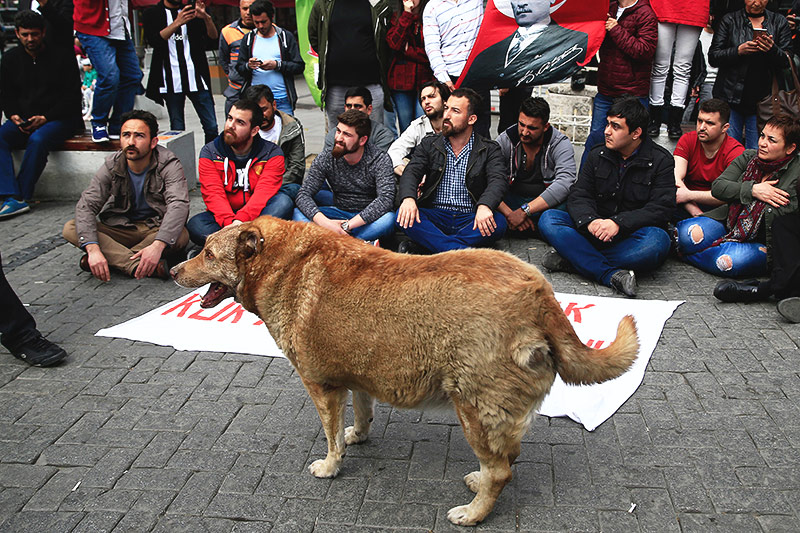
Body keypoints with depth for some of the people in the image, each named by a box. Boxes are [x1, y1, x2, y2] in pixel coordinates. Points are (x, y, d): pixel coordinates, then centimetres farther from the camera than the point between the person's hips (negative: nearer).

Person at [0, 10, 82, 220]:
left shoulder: (62, 56, -1)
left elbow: (72, 96, -4)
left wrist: (45, 118, -14)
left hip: (60, 118, -4)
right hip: (23, 120, 5)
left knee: (38, 139, -36)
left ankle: (22, 196, -28)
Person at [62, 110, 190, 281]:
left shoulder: (168, 163, -14)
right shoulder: (112, 166, -6)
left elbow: (178, 205, -29)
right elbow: (86, 206, -13)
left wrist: (158, 245, -47)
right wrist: (93, 248, -33)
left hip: (157, 229, -3)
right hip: (122, 228, 3)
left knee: (181, 236, -36)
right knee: (70, 229, -20)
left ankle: (115, 258, -28)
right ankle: (138, 265, -38)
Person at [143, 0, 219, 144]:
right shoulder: (152, 14, 6)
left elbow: (213, 39, 5)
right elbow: (154, 40, -13)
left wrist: (207, 18, -13)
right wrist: (177, 23, -23)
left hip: (196, 78, 2)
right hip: (171, 81, -2)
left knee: (212, 127, -3)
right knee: (178, 130, 1)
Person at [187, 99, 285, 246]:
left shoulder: (272, 154, -2)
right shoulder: (209, 153, 1)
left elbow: (264, 193, -16)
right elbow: (213, 194, -11)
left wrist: (241, 220, -34)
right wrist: (231, 222, -31)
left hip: (257, 215, -1)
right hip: (222, 216, 1)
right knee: (195, 225, -29)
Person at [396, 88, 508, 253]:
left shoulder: (489, 149, 6)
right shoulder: (429, 144, 12)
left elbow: (498, 180, -9)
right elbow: (411, 172, -1)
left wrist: (484, 206, -33)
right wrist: (408, 198, -26)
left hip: (469, 220, -1)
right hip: (434, 217, 1)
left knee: (499, 223, -31)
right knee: (404, 215, -29)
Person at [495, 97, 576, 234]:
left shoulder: (560, 144, -10)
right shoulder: (504, 140, -6)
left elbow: (565, 183, -26)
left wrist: (524, 211, -34)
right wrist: (508, 213, -32)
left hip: (546, 203, -1)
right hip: (512, 200, 2)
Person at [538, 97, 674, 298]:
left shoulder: (660, 161, -2)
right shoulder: (598, 155, 9)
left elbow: (661, 208, -12)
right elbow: (578, 195, 1)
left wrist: (618, 223, -27)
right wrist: (590, 220, -23)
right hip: (594, 231, 3)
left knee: (657, 241, -38)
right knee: (548, 219, -20)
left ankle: (573, 258, -29)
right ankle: (611, 275, -35)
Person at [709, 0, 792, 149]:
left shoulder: (779, 22, 11)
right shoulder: (730, 20, 6)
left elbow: (789, 62, 6)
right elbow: (713, 57, 0)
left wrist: (773, 50, -14)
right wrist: (739, 50, -16)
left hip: (763, 99, 1)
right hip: (731, 96, -1)